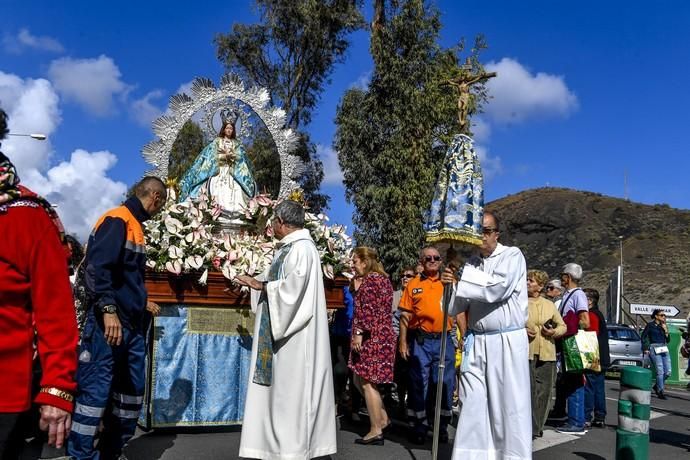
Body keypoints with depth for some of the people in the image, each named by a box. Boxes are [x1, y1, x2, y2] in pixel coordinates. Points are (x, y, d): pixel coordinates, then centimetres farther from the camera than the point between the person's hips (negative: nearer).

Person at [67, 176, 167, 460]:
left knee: (133, 391, 13)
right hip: (109, 323, -10)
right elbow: (97, 268, -21)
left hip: (131, 323, 10)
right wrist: (108, 310, -27)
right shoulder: (117, 220, -10)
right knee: (96, 390, -5)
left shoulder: (134, 226, 19)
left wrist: (142, 303, 32)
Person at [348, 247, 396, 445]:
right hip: (380, 336, 10)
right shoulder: (382, 278, 18)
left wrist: (358, 333, -21)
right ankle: (383, 419, 20)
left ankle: (376, 431, 4)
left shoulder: (371, 279, -12)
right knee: (361, 380, 15)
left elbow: (367, 310, -21)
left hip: (371, 338, -10)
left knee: (367, 382, -3)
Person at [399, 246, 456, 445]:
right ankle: (419, 426, 17)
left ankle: (442, 426, 21)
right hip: (420, 341, -1)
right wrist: (403, 341, -2)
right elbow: (405, 315, 4)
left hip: (444, 340, 1)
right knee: (419, 383, 5)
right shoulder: (413, 284, 5)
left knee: (445, 383, 7)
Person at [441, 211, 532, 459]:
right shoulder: (471, 263, 13)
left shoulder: (512, 255, -3)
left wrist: (460, 281, -12)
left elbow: (497, 288, -19)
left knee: (510, 405, 0)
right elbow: (460, 304, 11)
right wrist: (453, 285, -9)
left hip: (507, 342, -5)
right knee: (472, 404, 5)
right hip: (476, 342, 5)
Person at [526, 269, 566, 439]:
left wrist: (554, 331, -2)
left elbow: (563, 326, 19)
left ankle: (537, 427, 17)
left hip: (547, 355, 3)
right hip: (526, 353, -3)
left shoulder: (550, 305, 14)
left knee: (544, 391, 5)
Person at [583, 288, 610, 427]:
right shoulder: (598, 314, 18)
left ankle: (586, 418, -4)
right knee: (599, 388, 12)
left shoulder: (592, 315, -13)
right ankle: (600, 417, 17)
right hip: (601, 359, 10)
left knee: (588, 388, -6)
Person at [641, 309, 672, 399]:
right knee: (660, 371, -13)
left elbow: (668, 340, 15)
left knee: (668, 372, -1)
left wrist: (666, 331, 2)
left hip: (664, 349, 6)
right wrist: (645, 348, -3)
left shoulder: (664, 326, 17)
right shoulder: (650, 325, 1)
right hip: (654, 348, -6)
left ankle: (657, 386, 22)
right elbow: (643, 337, 3)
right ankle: (660, 392, -4)